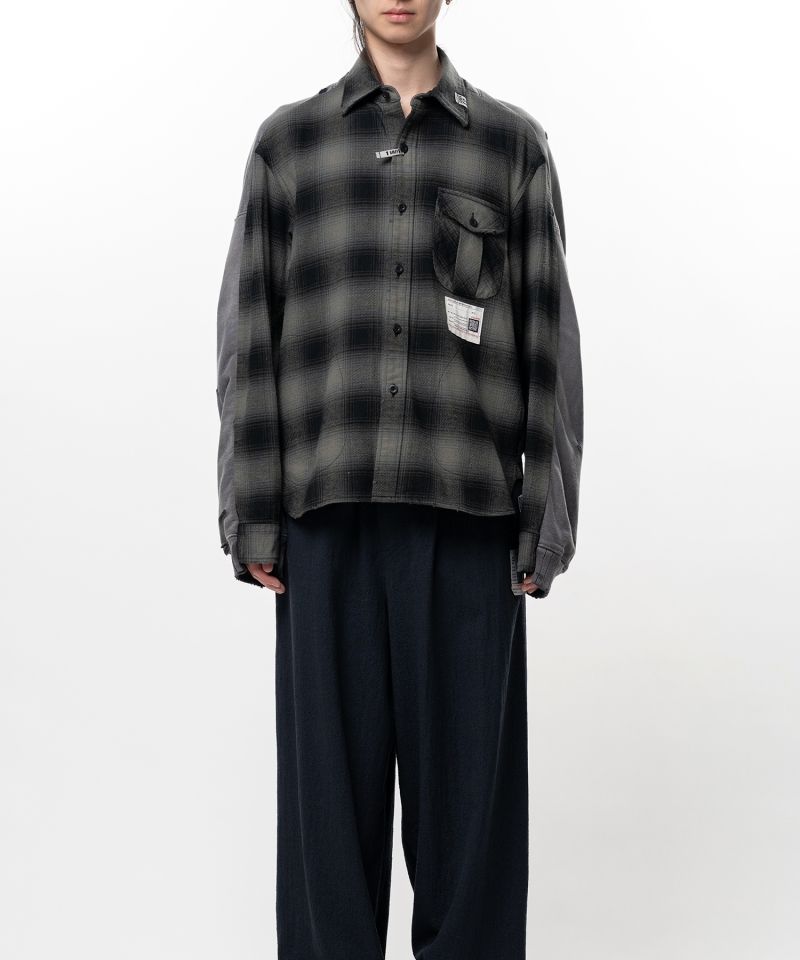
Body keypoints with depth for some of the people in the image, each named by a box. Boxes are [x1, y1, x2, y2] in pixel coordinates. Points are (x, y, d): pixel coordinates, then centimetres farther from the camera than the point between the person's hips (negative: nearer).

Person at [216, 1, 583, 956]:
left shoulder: (512, 143, 9)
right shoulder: (288, 142, 10)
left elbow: (549, 340, 7)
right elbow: (248, 340, 8)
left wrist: (547, 518, 2)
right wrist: (251, 516, 2)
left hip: (468, 515, 0)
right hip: (328, 515, 1)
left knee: (466, 776, 3)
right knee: (330, 775, 5)